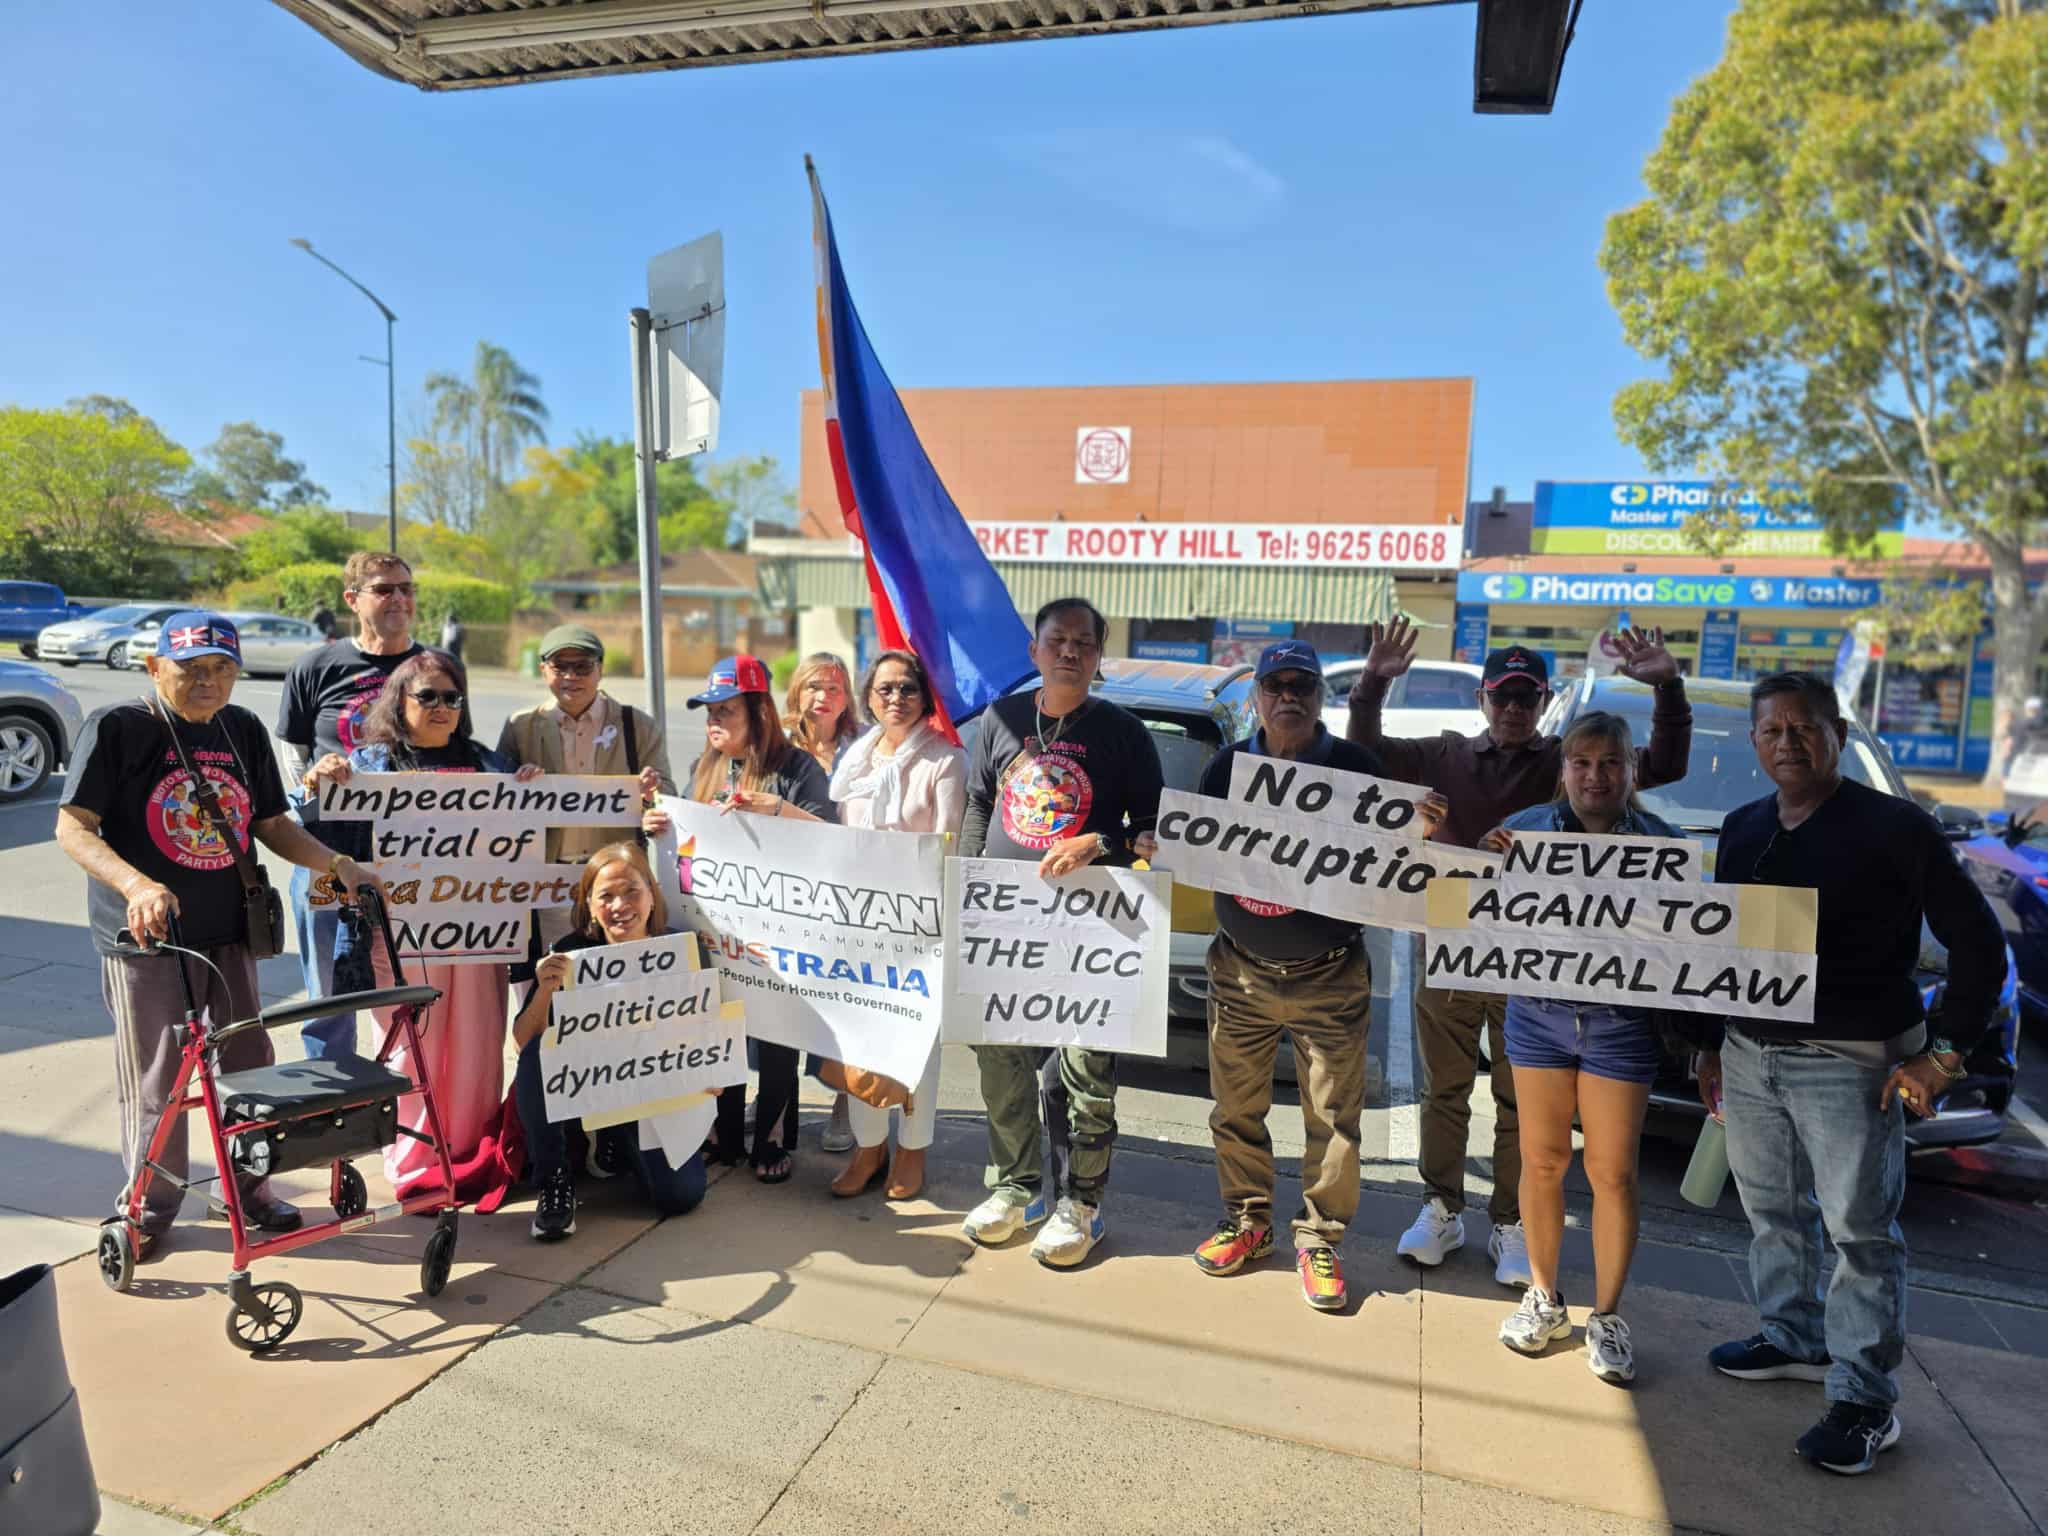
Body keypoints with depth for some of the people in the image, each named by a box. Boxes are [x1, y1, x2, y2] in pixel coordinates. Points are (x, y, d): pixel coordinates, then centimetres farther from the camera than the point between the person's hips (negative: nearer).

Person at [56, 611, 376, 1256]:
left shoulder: (244, 731, 6)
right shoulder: (116, 727, -9)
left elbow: (272, 824, 11)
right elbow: (74, 828, -12)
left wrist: (337, 863, -5)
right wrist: (137, 886, -28)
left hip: (228, 931, 5)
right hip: (146, 936, -5)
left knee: (249, 1064, 13)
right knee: (154, 1081, 5)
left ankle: (250, 1190, 30)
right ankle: (147, 1206, 24)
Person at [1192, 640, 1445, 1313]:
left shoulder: (1357, 765, -4)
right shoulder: (1227, 766, 3)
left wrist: (1420, 828, -22)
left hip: (1330, 979, -2)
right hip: (1241, 972, 2)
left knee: (1333, 1118, 4)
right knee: (1236, 1110, 12)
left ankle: (1319, 1239, 21)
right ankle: (1247, 1222, 31)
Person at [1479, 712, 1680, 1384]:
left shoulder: (1660, 842, 0)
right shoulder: (1527, 827, 1)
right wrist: (1490, 861, -17)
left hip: (1620, 1022, -1)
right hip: (1538, 1013, 1)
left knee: (1612, 1173, 5)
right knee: (1542, 1161, 11)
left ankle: (1607, 1317, 23)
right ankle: (1544, 1297, 30)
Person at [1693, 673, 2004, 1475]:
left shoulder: (1896, 827, -10)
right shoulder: (1743, 828, 8)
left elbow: (1979, 944, -7)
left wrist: (1944, 1053, -13)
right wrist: (1709, 1043, 15)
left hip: (1849, 1062, -6)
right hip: (1749, 1054, 6)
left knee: (1861, 1229, 2)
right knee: (1772, 1211, 18)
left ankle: (1864, 1401, 13)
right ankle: (1793, 1340, 36)